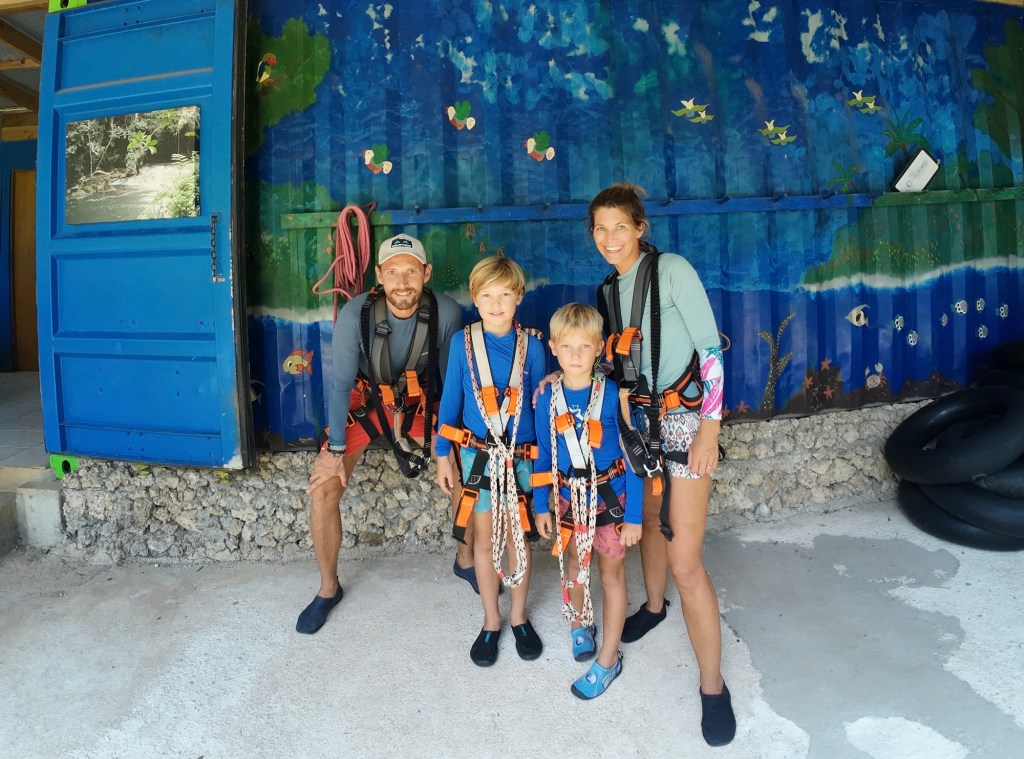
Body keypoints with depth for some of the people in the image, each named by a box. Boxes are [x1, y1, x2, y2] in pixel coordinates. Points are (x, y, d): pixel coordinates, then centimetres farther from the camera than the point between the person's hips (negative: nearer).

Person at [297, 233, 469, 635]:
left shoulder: (446, 312, -24)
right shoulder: (355, 313, -27)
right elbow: (341, 383, -19)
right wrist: (336, 451, -17)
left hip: (418, 401, 2)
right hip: (364, 400, -1)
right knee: (323, 489, -13)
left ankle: (466, 560, 23)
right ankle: (328, 588, 12)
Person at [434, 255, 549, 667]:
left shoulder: (531, 347, -6)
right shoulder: (463, 343, -6)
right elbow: (450, 400, 1)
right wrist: (443, 455, 3)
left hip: (521, 457, 0)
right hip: (477, 455, 0)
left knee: (518, 537, 12)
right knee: (484, 540, 12)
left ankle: (518, 616, 33)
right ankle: (491, 621, 31)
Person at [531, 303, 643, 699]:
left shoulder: (612, 394, -18)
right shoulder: (547, 396, -9)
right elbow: (543, 454, 1)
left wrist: (634, 515, -13)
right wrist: (541, 505, 4)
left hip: (611, 494, -3)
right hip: (570, 496, 3)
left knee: (611, 572, 11)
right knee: (575, 565, 21)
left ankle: (608, 659, 28)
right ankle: (581, 623, 49)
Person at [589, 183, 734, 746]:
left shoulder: (672, 270, -12)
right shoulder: (608, 289, 9)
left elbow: (711, 350, -14)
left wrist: (710, 427, -19)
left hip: (683, 418, -6)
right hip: (638, 419, 7)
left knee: (684, 561, -7)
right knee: (649, 521, 22)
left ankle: (713, 686, 11)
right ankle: (653, 606, 50)